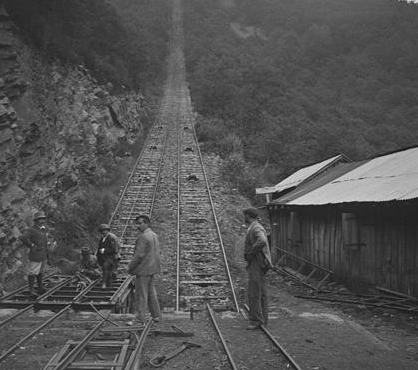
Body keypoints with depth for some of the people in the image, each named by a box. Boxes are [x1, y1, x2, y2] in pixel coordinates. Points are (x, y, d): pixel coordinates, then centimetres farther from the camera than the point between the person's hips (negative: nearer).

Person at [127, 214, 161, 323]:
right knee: (151, 292, 17)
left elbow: (139, 255, -21)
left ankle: (140, 318, 2)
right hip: (152, 269, 9)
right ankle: (156, 315, 23)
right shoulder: (154, 235, 11)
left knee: (141, 294, -3)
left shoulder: (143, 237, -18)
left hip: (143, 269, -9)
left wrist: (130, 267, -11)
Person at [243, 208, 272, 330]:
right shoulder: (253, 228, 18)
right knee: (261, 292, 12)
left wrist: (251, 253, -24)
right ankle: (263, 318, 17)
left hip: (256, 264, -11)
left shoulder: (256, 228, -15)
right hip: (256, 265, 11)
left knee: (253, 293, -11)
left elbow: (262, 241, -36)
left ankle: (256, 320, -11)